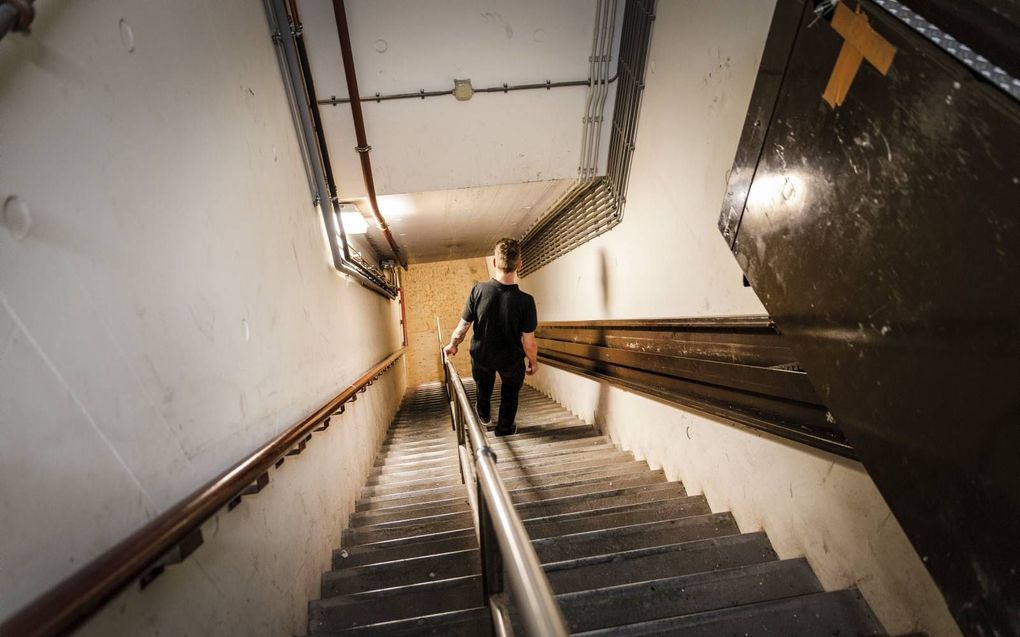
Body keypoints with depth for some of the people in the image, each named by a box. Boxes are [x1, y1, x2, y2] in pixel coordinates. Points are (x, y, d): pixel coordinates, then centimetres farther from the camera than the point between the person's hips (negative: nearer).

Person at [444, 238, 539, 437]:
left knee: (483, 384, 35)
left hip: (481, 355, 2)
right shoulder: (525, 301, -29)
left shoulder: (478, 291, -26)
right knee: (510, 390, 30)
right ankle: (505, 428, 44)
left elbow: (462, 328, -15)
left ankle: (484, 414, 57)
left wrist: (452, 345, 6)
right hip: (511, 360, -1)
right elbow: (529, 344, -20)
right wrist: (534, 362, 1)